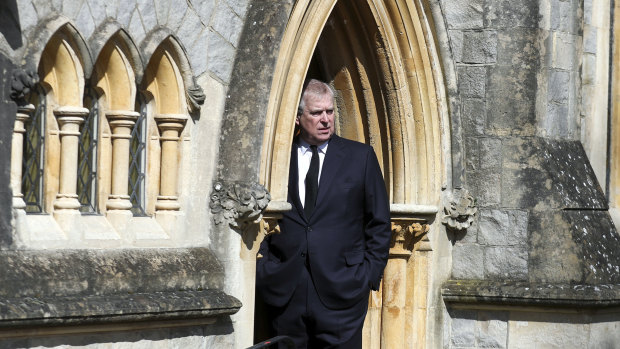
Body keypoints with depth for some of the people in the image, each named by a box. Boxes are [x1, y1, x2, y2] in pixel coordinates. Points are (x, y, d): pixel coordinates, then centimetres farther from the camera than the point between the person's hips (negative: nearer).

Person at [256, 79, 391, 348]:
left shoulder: (360, 157, 8)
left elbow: (379, 223, 9)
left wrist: (370, 274, 2)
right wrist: (263, 270, 3)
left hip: (341, 289, -1)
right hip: (285, 292, 1)